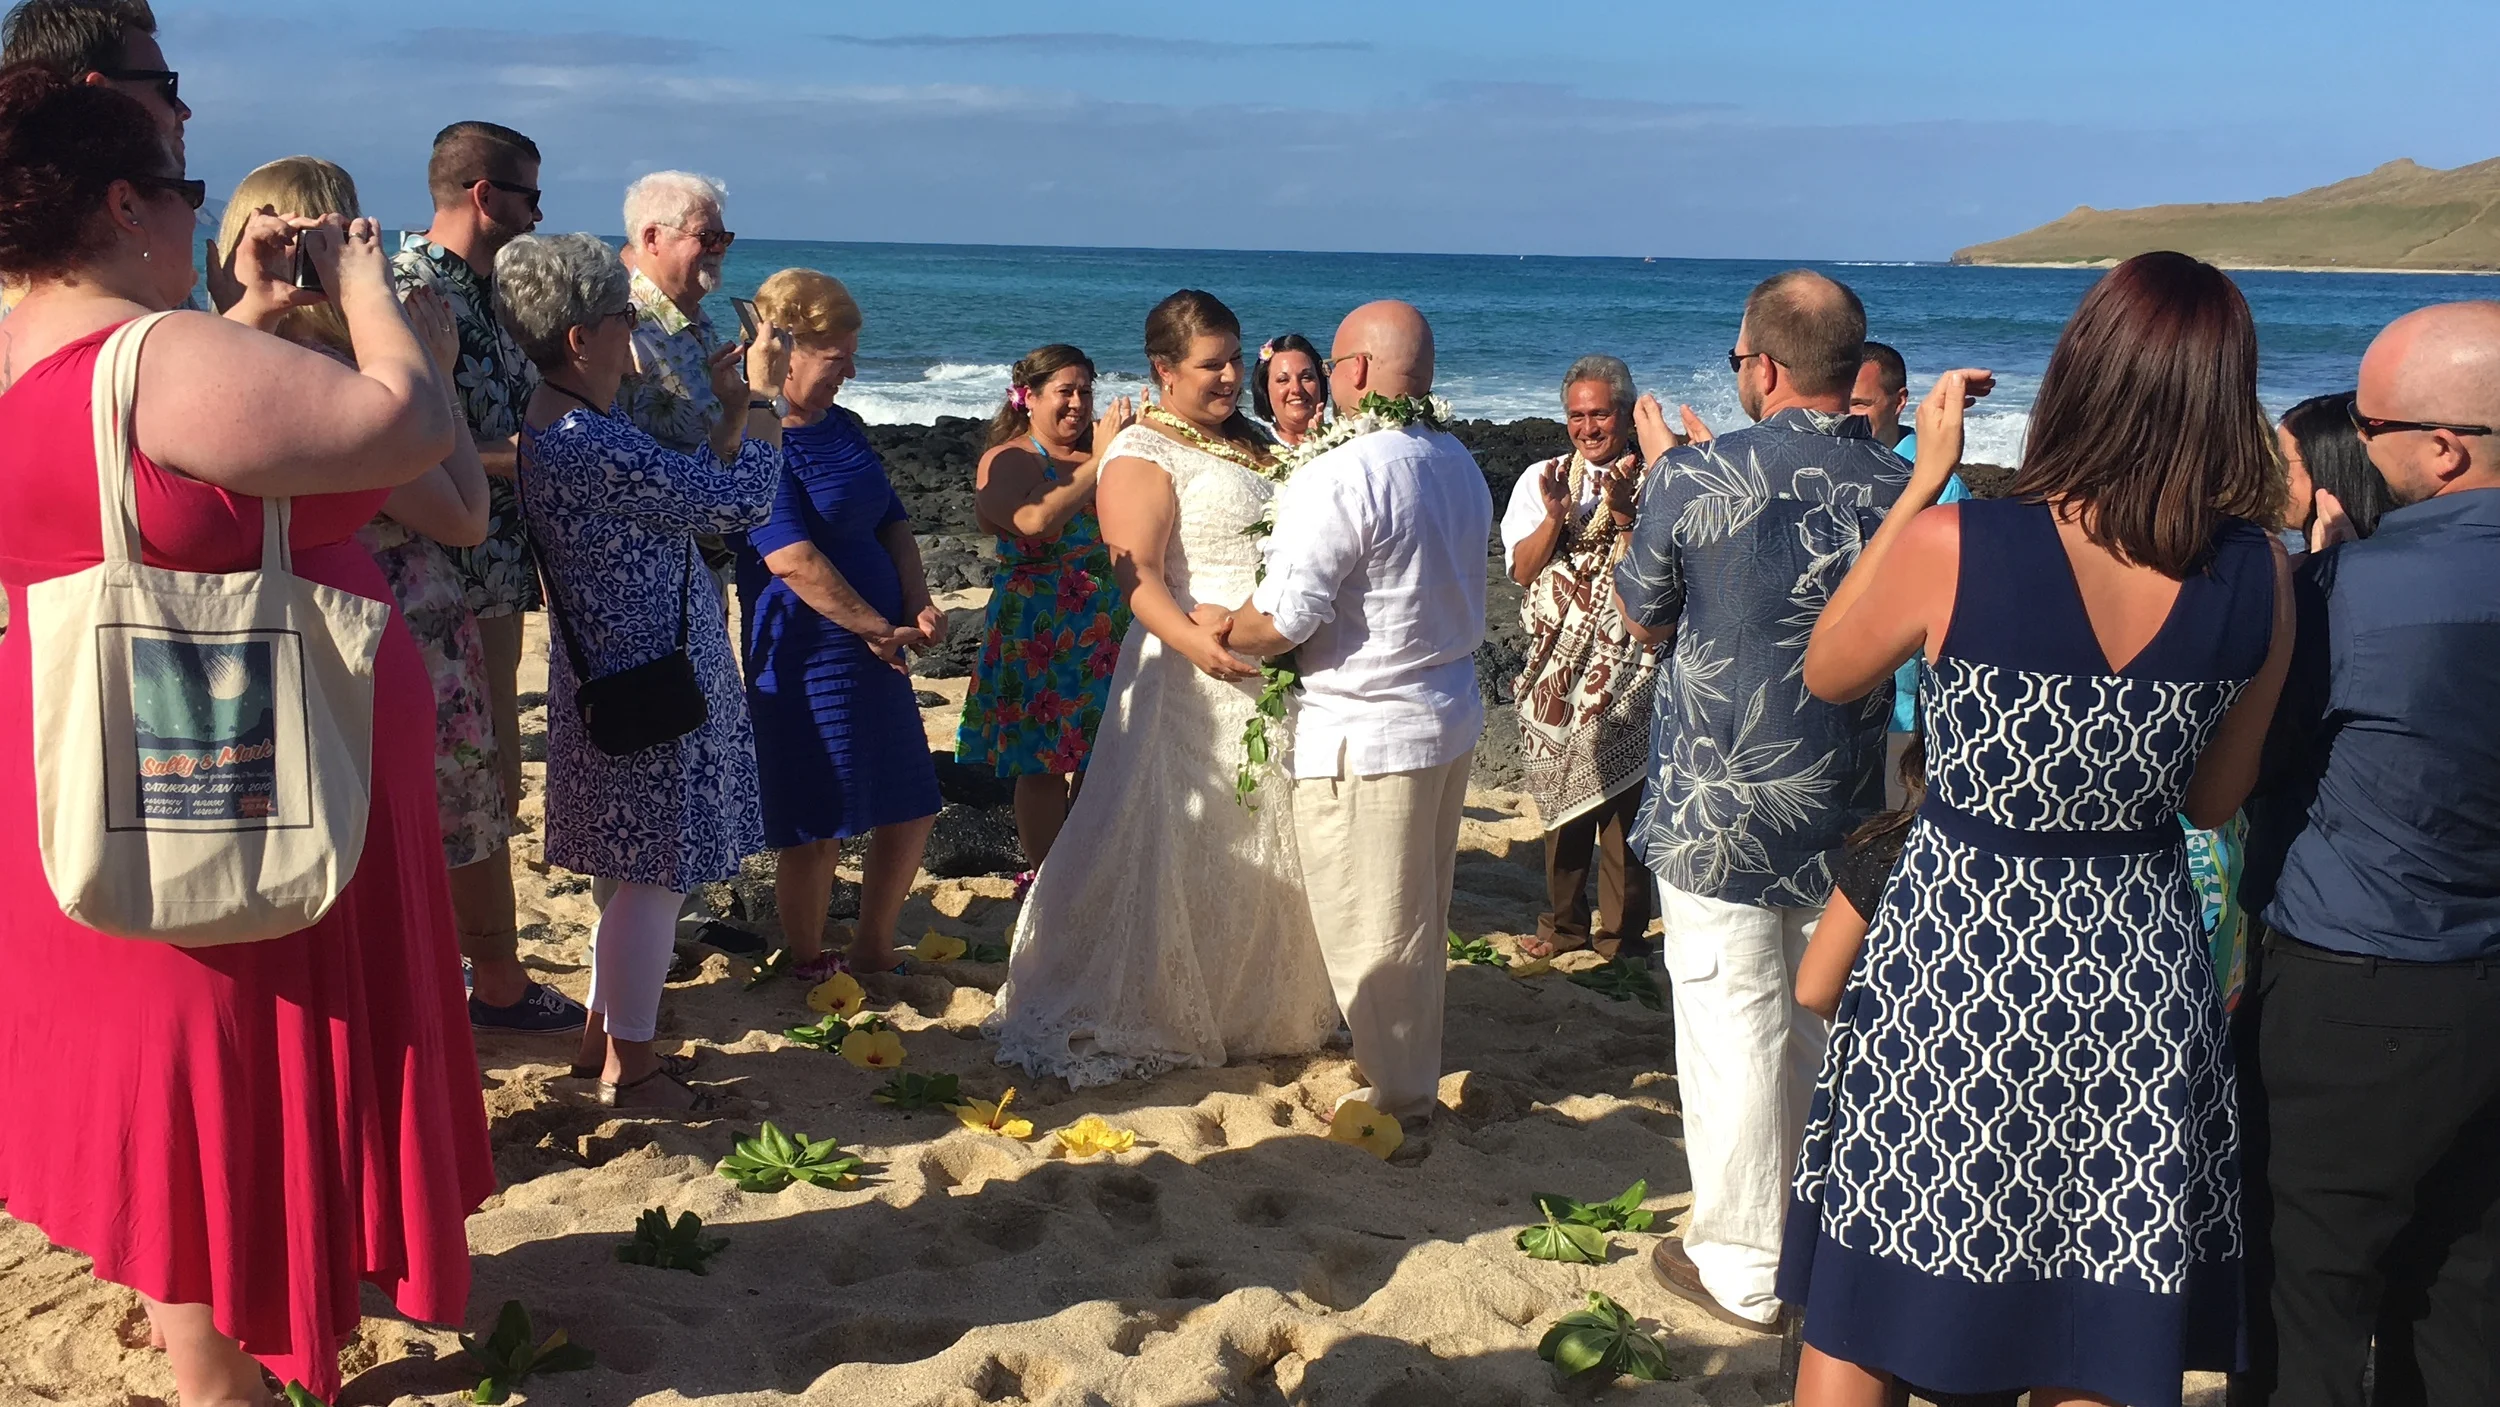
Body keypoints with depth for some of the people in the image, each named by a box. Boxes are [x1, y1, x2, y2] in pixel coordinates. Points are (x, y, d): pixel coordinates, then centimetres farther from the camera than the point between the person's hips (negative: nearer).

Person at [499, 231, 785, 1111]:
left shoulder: (553, 430, 8)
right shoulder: (591, 445, -25)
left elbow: (684, 486, 16)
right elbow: (743, 498, -21)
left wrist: (727, 403, 13)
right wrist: (762, 393, -8)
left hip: (619, 670, 11)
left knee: (631, 868, 20)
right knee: (651, 872, 1)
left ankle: (606, 1035, 32)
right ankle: (629, 1063, 13)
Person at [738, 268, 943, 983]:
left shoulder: (842, 427, 12)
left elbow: (893, 521, 16)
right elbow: (792, 557, -21)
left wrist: (918, 606, 0)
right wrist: (878, 628, -15)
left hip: (875, 648, 9)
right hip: (803, 657, -9)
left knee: (910, 810, 13)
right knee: (816, 828, 0)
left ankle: (873, 952, 30)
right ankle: (809, 969, 20)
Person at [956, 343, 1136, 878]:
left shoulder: (1100, 449, 8)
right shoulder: (1008, 460, -6)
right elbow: (1037, 519, -25)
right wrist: (1100, 461, -20)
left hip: (1108, 630, 5)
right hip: (1038, 632, -5)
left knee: (1098, 758, 9)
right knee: (1044, 763, 2)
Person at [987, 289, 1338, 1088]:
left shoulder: (1252, 445, 16)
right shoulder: (1142, 456, -9)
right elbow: (1137, 574, -20)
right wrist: (1195, 642, -36)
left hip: (1278, 682, 8)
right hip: (1194, 686, -8)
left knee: (1266, 860, 15)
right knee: (1172, 860, -4)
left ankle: (1255, 1011, 29)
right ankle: (1134, 1019, 8)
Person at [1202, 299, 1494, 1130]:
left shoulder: (1337, 478, -21)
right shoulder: (1461, 466, 6)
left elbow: (1282, 620, -22)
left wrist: (1220, 629, -2)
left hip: (1367, 733, -9)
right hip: (1453, 714, 9)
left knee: (1369, 933, 5)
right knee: (1421, 919, 21)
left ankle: (1398, 1103, 16)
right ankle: (1413, 1075, 36)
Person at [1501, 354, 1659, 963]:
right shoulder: (1542, 479, 8)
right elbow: (1522, 569, 2)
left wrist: (1624, 513, -21)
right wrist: (1556, 516, -14)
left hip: (1629, 667, -3)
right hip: (1556, 664, 3)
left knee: (1624, 797, -1)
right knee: (1560, 796, 11)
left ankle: (1623, 933, 11)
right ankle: (1564, 923, 24)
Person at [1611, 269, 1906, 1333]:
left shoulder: (1695, 479, -16)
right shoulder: (1912, 490, -6)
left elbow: (1643, 619, 1)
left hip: (1719, 812, -4)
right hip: (1854, 816, 4)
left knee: (1734, 1031, 6)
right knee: (1828, 1032, 19)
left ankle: (1742, 1270, 17)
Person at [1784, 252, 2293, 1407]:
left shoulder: (1953, 546, -19)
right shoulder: (2258, 576, -8)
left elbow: (1826, 672, 2)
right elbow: (2217, 799, 5)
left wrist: (1922, 481, 2)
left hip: (1954, 961, -3)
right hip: (2140, 975, 3)